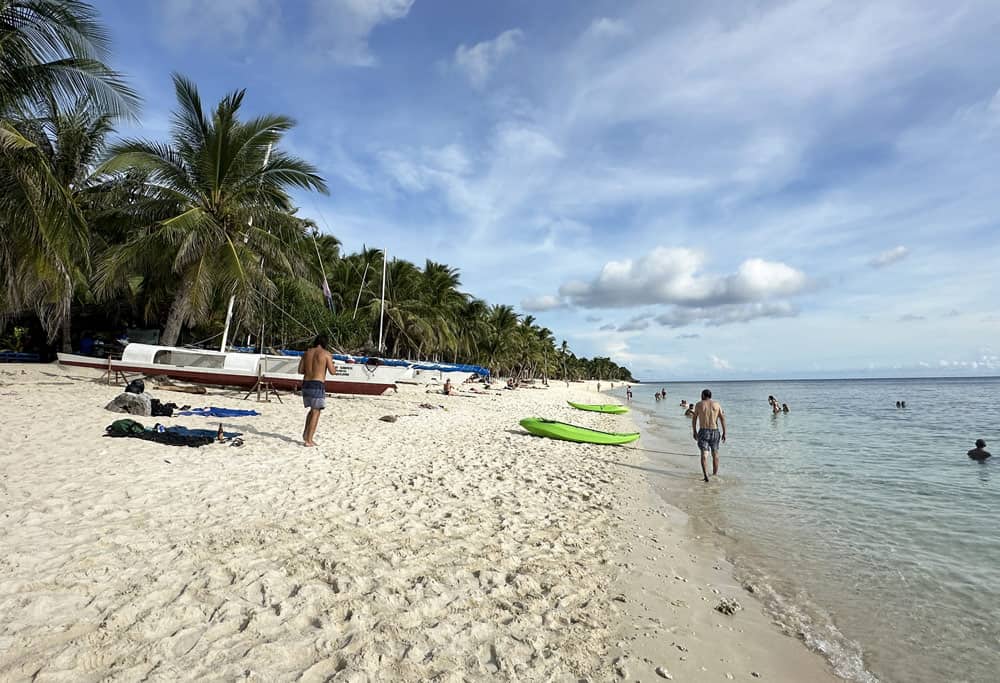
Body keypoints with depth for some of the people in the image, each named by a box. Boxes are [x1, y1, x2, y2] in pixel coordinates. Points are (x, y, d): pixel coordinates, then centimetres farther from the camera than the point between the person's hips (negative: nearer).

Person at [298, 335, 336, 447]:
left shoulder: (307, 353, 11)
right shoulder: (326, 354, -5)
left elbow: (300, 370, 10)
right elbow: (332, 371, -8)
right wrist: (334, 368, 13)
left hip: (306, 384, 6)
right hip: (318, 385, -6)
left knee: (313, 409, 23)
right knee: (316, 412, 1)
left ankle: (305, 433, 16)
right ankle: (309, 440, 1)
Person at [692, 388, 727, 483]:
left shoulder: (699, 404, 2)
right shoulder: (717, 404, 5)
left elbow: (694, 419, 3)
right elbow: (722, 418, -2)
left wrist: (694, 431, 13)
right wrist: (724, 433, 0)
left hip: (703, 432, -2)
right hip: (715, 432, 2)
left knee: (704, 454, -6)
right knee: (715, 454, 19)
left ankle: (706, 475, -22)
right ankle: (715, 474, 30)